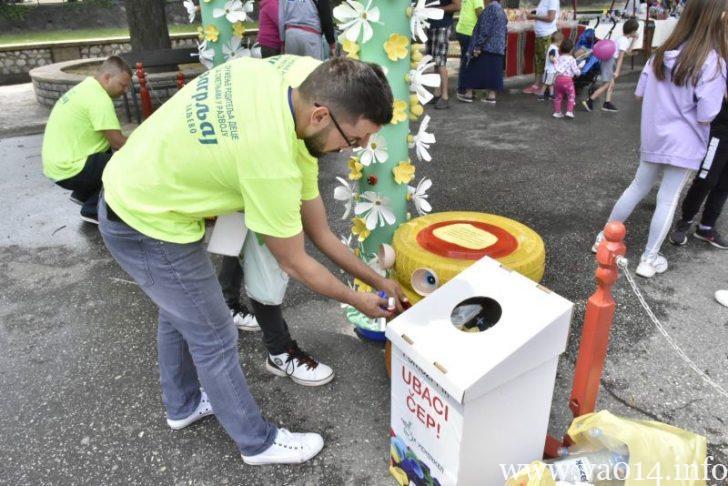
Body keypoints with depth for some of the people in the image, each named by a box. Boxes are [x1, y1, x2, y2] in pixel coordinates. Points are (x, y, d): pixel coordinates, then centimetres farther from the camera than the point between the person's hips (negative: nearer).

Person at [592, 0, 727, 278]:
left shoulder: (663, 52, 0)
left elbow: (640, 93, 9)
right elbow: (705, 116, -19)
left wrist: (665, 101, 10)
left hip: (653, 138, 6)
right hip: (684, 144, -5)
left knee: (638, 188, 19)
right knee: (668, 200, 5)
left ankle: (605, 237, 27)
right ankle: (649, 260, 14)